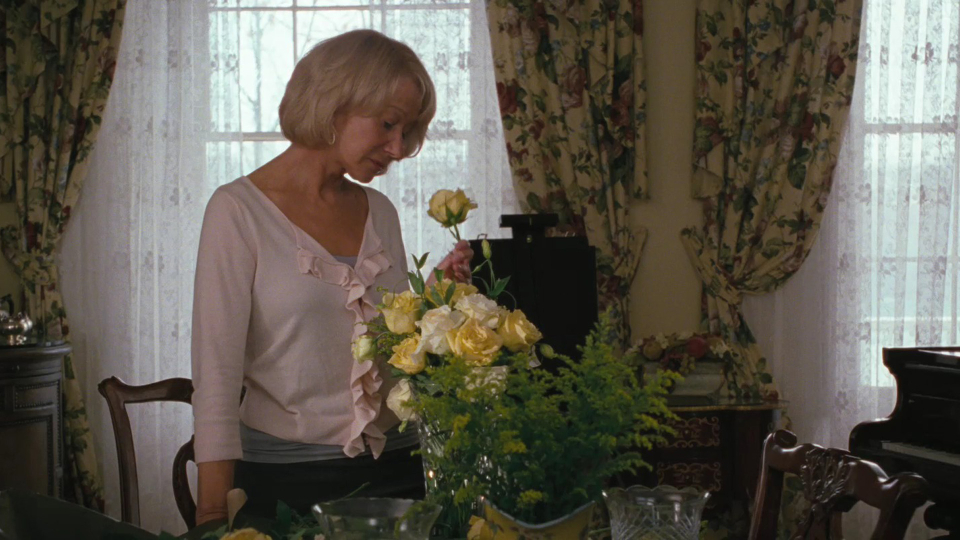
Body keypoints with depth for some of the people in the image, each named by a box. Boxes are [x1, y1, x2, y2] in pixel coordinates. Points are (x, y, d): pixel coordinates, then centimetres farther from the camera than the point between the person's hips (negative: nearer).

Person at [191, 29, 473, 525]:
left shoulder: (380, 213, 8)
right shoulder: (239, 210, -9)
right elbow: (216, 372, -14)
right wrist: (214, 512, -18)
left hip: (394, 467, 6)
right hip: (285, 478, -5)